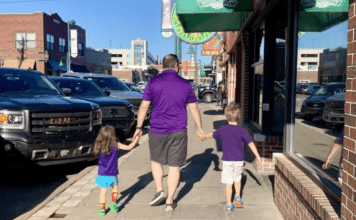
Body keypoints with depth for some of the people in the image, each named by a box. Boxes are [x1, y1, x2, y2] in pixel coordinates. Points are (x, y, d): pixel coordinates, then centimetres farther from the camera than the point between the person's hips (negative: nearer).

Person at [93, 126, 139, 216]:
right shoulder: (116, 145, -10)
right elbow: (129, 147, -3)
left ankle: (102, 209, 19)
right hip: (112, 174, -2)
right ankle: (113, 203, 23)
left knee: (103, 191, 13)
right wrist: (136, 140, 13)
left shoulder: (100, 146, -4)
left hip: (102, 174, 2)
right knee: (115, 187, 23)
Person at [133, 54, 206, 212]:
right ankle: (169, 202, 15)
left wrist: (139, 127, 7)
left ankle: (159, 191, 11)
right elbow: (194, 109, 9)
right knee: (174, 166, 8)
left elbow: (143, 107, -3)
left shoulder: (153, 82, -2)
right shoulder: (185, 84, 4)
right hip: (178, 131, 1)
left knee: (156, 160, 22)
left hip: (157, 130, -1)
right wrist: (199, 128, 18)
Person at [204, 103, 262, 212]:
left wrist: (204, 136, 38)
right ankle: (237, 197, 20)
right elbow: (251, 144, -7)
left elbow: (212, 135, 17)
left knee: (228, 183, 4)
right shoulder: (242, 130, -7)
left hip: (227, 160, 0)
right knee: (237, 179, 24)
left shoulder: (222, 129, 0)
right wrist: (258, 156, 1)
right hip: (239, 160, 0)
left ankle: (229, 205, 9)